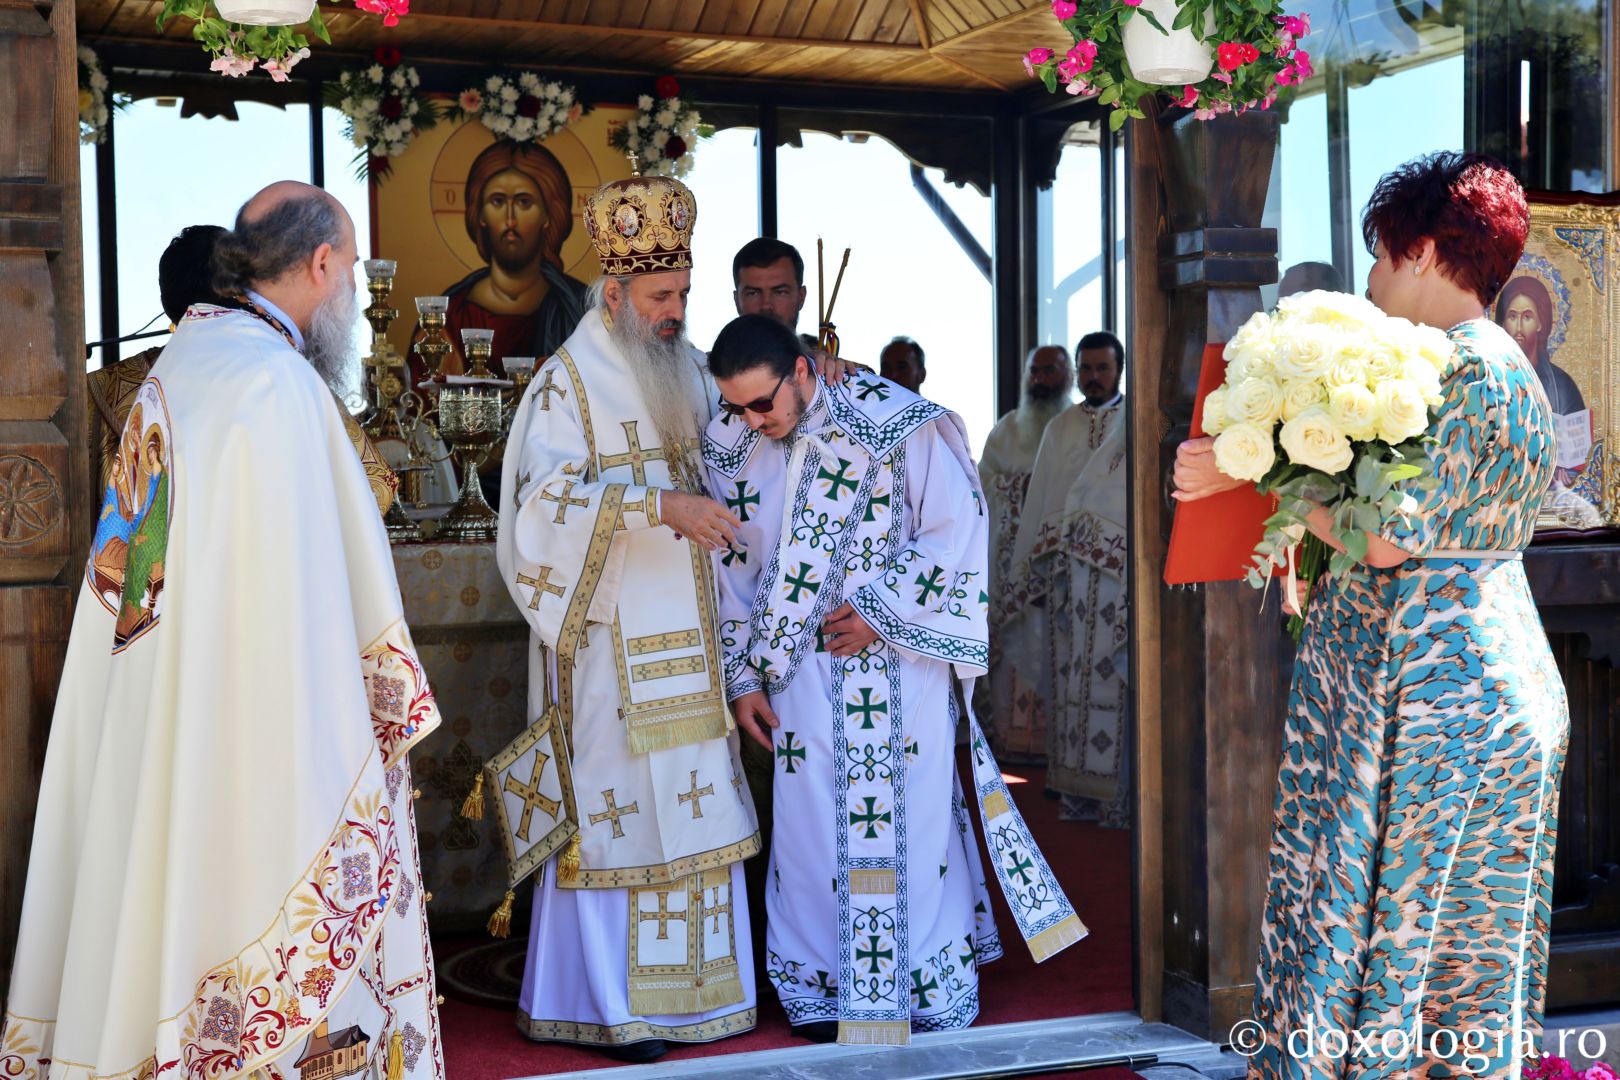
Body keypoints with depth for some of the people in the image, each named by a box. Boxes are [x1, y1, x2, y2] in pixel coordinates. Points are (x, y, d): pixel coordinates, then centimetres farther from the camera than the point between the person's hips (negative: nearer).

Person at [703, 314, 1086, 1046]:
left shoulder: (892, 423, -13)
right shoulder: (728, 448, 0)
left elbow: (954, 530, -10)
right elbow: (730, 571, 8)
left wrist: (881, 611, -14)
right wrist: (742, 678, 7)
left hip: (898, 662, -3)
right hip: (803, 673, 3)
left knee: (909, 817, 2)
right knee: (813, 822, 4)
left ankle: (931, 986, 18)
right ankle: (823, 990, 18)